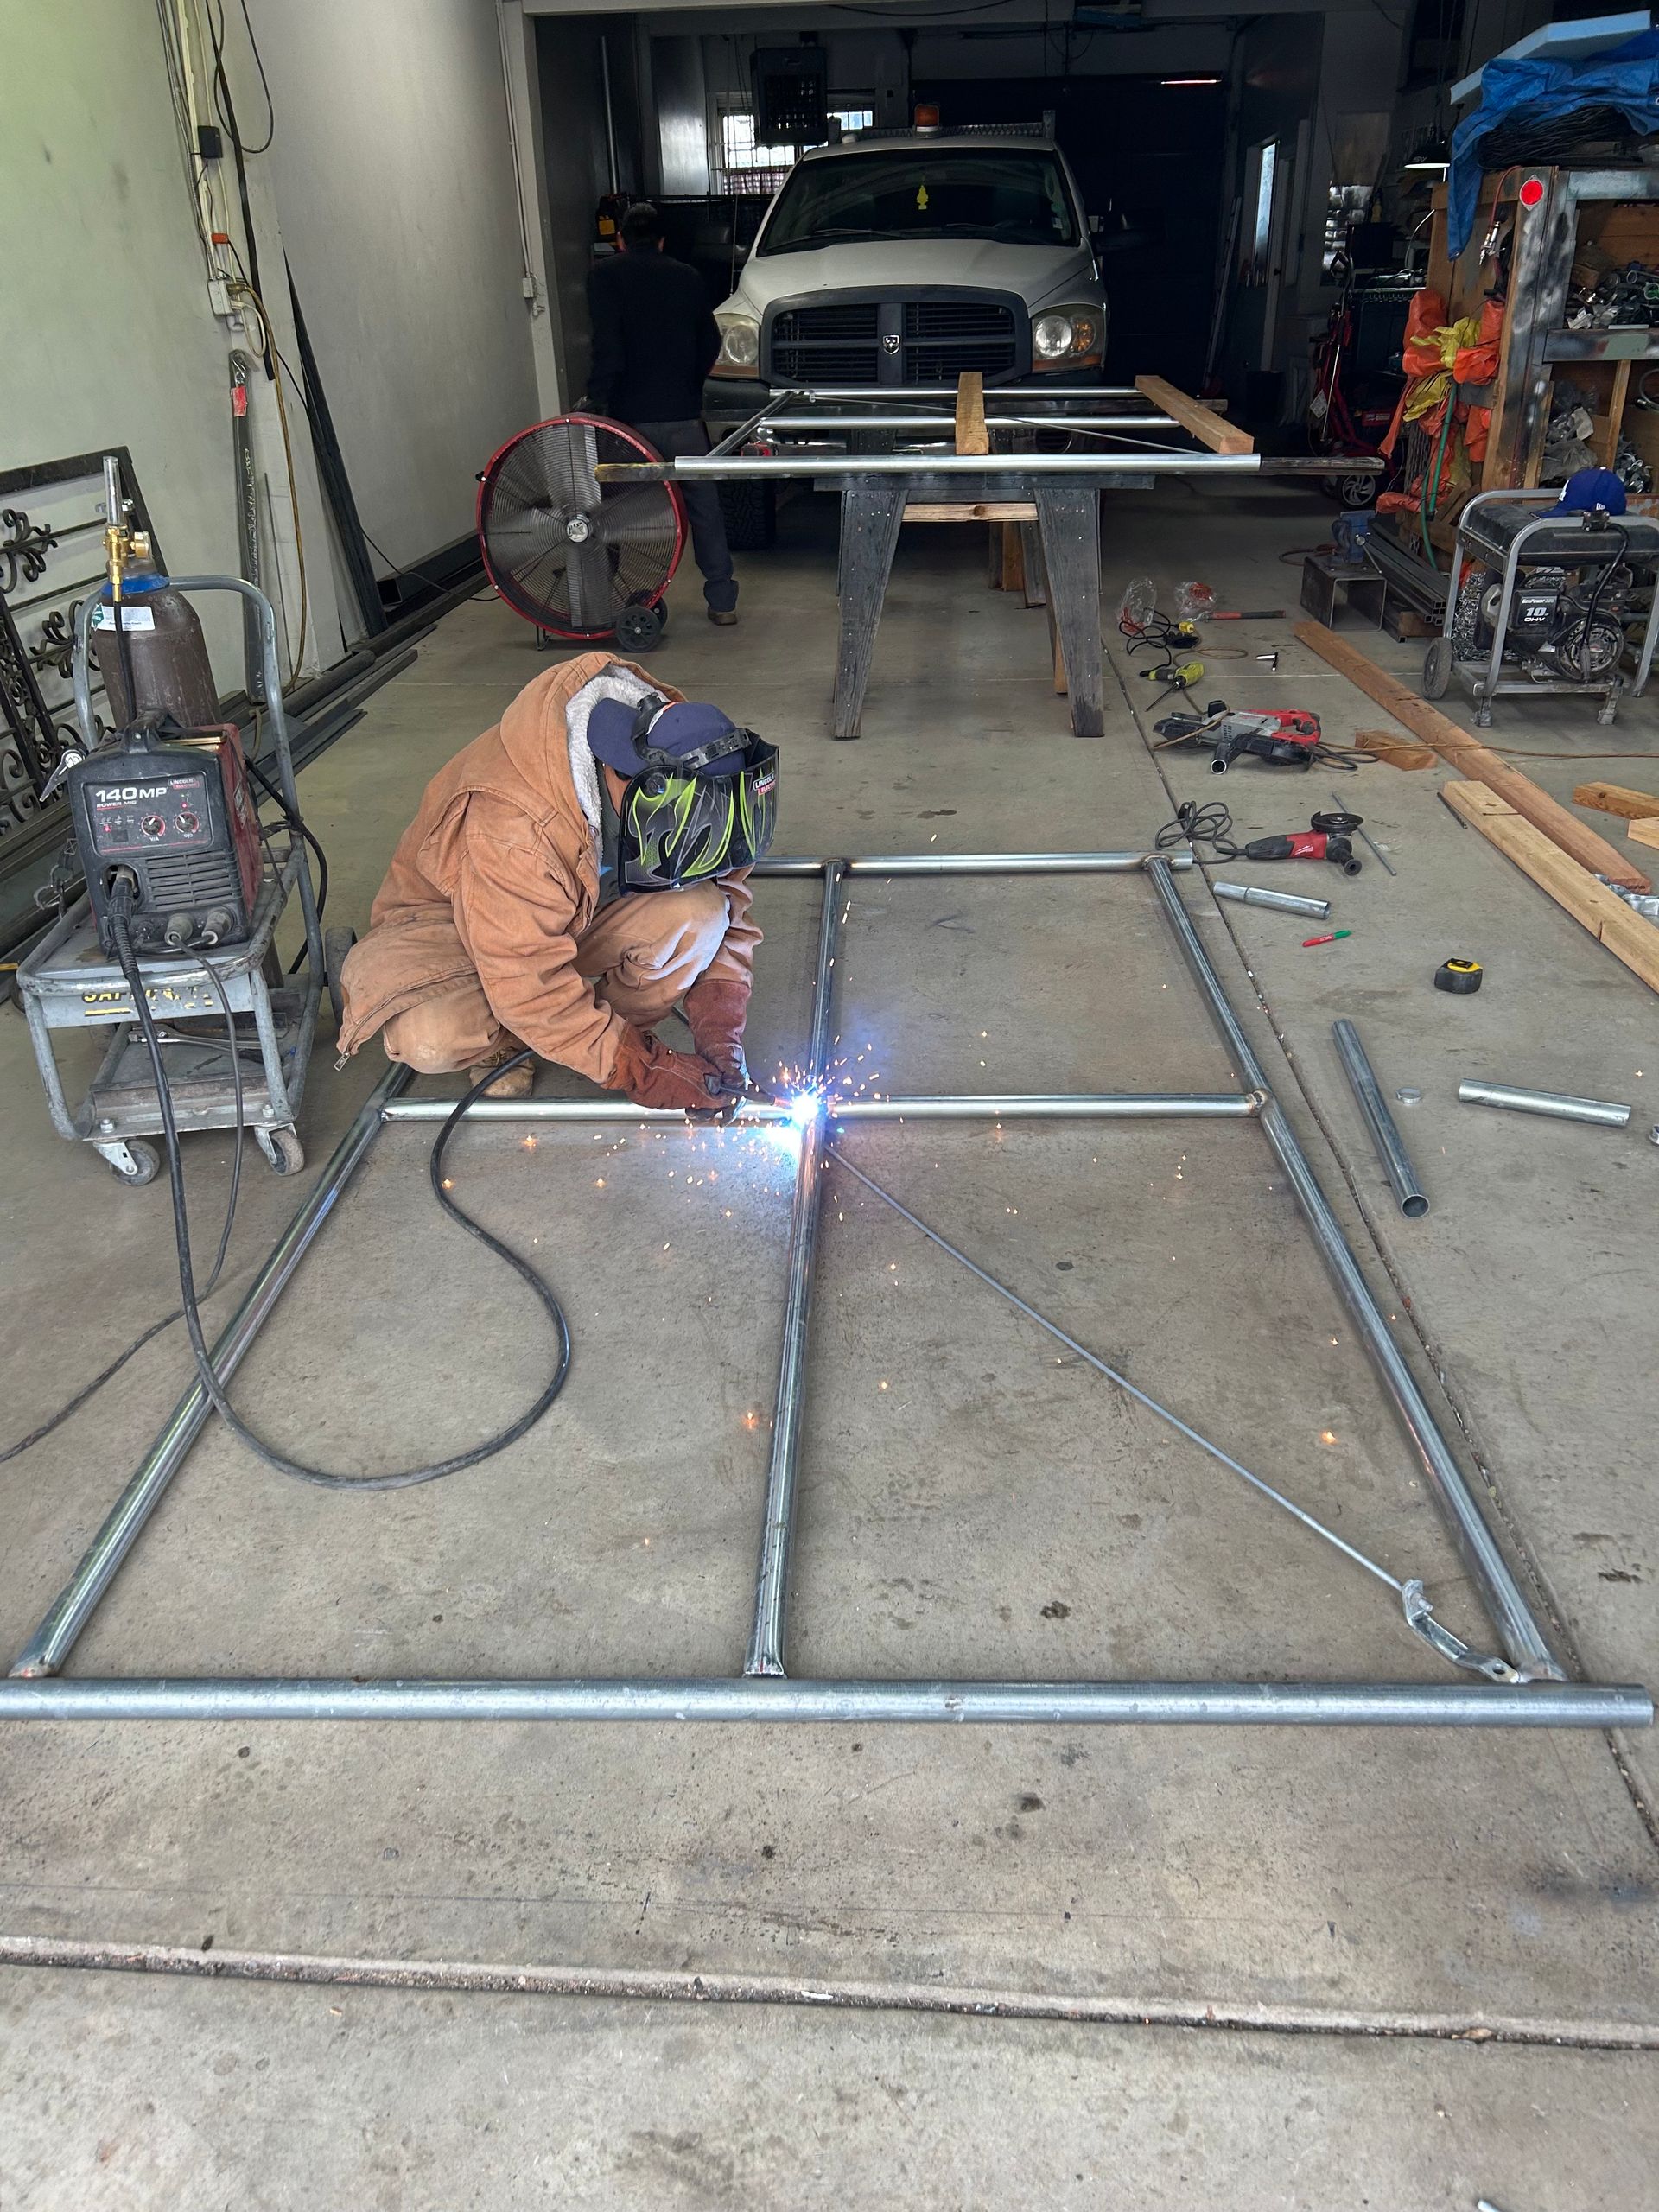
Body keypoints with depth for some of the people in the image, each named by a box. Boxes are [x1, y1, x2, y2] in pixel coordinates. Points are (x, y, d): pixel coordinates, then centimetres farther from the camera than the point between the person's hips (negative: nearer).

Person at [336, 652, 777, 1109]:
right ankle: (501, 1045, -1)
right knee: (433, 1038, -36)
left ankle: (614, 1023, -2)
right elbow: (530, 989, -35)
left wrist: (719, 1027, -19)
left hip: (581, 912, 5)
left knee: (698, 913, -26)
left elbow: (724, 891, -9)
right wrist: (643, 1070, -31)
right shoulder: (512, 826, -40)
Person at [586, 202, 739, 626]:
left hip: (633, 416, -3)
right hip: (685, 415, 3)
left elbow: (607, 344, -12)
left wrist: (598, 397, -9)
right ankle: (722, 602, 10)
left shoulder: (605, 274, 0)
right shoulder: (688, 277, 12)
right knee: (704, 506, 9)